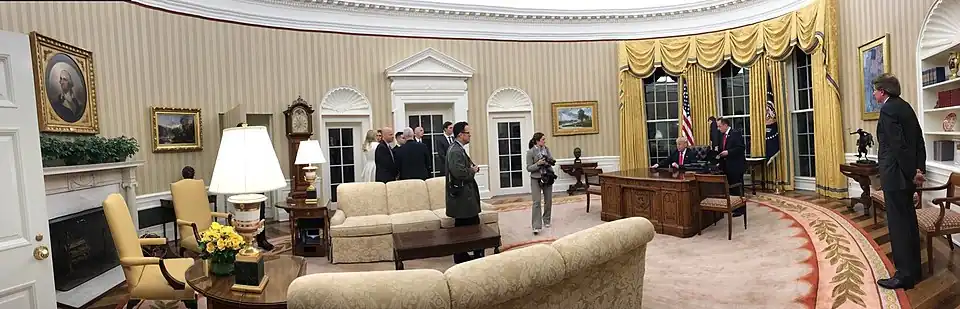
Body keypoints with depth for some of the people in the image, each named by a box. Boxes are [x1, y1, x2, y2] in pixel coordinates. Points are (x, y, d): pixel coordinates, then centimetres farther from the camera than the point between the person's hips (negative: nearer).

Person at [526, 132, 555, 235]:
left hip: (547, 178, 5)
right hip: (536, 179, -5)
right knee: (537, 202, -11)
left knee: (548, 200, 11)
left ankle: (546, 220, 31)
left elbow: (552, 161, 7)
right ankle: (536, 226, -12)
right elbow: (529, 168, -10)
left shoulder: (547, 149, 3)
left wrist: (550, 161, -15)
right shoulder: (531, 152, -10)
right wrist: (538, 164, -24)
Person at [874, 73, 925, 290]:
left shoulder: (888, 109, -16)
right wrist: (919, 168, 7)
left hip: (896, 175, -10)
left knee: (898, 223, -2)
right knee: (908, 220, 18)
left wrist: (912, 173, -13)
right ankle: (913, 268, 30)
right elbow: (919, 140, 11)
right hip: (907, 173, 10)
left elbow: (899, 145, -21)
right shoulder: (905, 106, 12)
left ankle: (904, 275, 6)